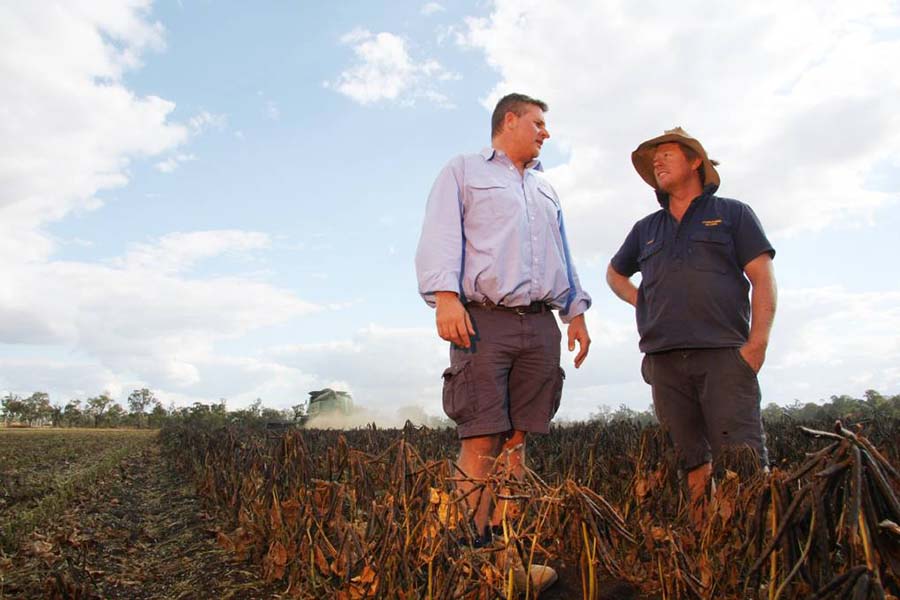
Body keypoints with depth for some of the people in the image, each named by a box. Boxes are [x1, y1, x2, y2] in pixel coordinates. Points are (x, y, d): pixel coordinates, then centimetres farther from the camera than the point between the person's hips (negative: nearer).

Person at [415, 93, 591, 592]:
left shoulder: (545, 190, 30)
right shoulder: (463, 171, 11)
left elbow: (563, 258, 30)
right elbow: (440, 236, -3)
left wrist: (576, 312, 18)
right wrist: (445, 297, -18)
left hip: (540, 326, 6)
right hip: (483, 320, -5)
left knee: (516, 440, 3)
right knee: (481, 440, -11)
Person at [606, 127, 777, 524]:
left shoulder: (732, 214, 11)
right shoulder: (646, 229, 22)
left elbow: (763, 279, 2)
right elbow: (614, 273, 38)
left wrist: (757, 342, -10)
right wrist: (639, 301, 17)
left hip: (724, 354, -3)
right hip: (664, 360, 4)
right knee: (691, 462, 4)